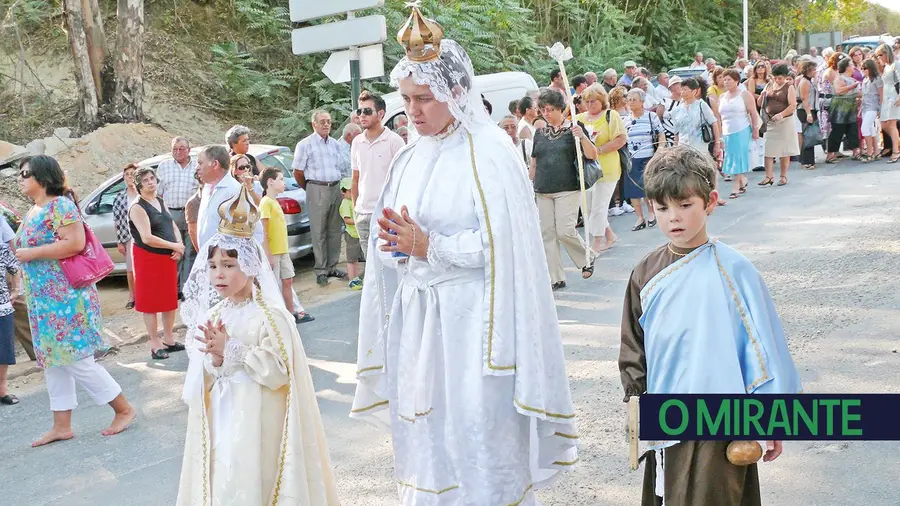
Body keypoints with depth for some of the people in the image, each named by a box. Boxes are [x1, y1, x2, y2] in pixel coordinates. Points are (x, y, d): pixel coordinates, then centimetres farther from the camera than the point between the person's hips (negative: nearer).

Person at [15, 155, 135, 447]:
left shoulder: (60, 205, -13)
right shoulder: (33, 212, 14)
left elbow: (75, 243, -24)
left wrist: (31, 253, -20)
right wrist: (24, 289, 15)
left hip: (66, 296, -9)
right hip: (43, 299, 9)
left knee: (75, 359, -6)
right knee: (53, 361, 10)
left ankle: (124, 409, 8)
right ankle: (61, 426, 17)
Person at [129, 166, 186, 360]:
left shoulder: (160, 202, 12)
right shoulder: (137, 207, -14)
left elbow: (173, 226, 15)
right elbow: (147, 238, -22)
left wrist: (180, 246, -5)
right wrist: (174, 246, -16)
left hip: (168, 257, 8)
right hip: (148, 258, -8)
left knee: (170, 299, 12)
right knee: (151, 301, -1)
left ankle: (169, 339, 23)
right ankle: (155, 345, 4)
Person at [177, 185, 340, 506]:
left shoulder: (270, 316, -14)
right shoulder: (214, 314, 4)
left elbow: (278, 371, -22)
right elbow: (202, 375, 7)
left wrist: (232, 351, -22)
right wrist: (215, 360, -16)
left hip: (257, 420, -6)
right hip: (222, 417, 6)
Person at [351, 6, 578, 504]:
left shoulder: (487, 153, -10)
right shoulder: (409, 160, 10)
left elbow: (501, 244, -16)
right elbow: (389, 240, 13)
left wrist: (428, 247, -17)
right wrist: (394, 244, -9)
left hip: (469, 318, -6)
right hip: (416, 316, 7)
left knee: (476, 436, -1)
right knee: (424, 430, 12)